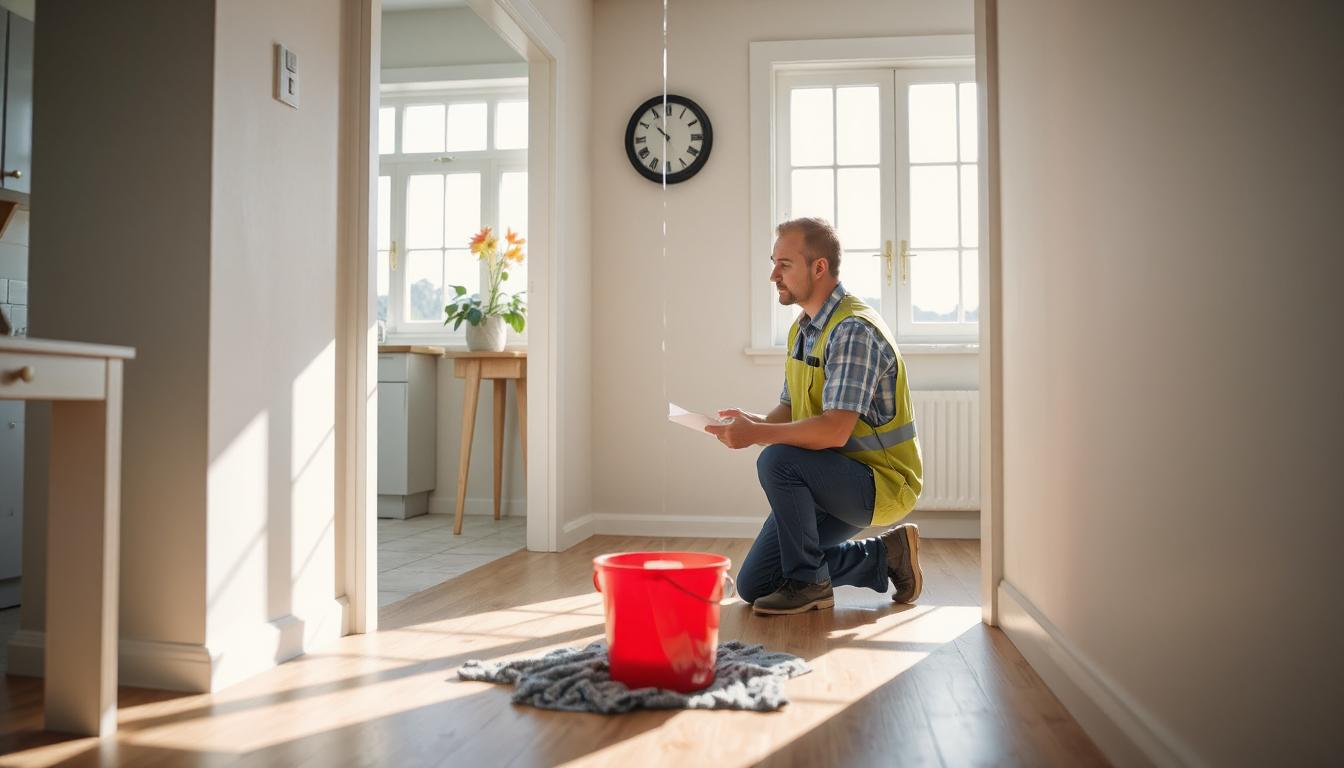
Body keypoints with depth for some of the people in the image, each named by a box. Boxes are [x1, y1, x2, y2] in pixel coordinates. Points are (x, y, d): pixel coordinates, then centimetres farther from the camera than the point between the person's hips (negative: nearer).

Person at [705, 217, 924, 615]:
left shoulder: (854, 329, -22)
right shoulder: (803, 329, 9)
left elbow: (835, 430, -31)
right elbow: (790, 410, 13)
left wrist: (757, 434, -31)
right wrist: (753, 421, -8)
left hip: (882, 480, -9)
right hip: (830, 484, 9)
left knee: (778, 461, -34)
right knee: (753, 586, 7)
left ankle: (808, 581, -12)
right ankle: (886, 555, 16)